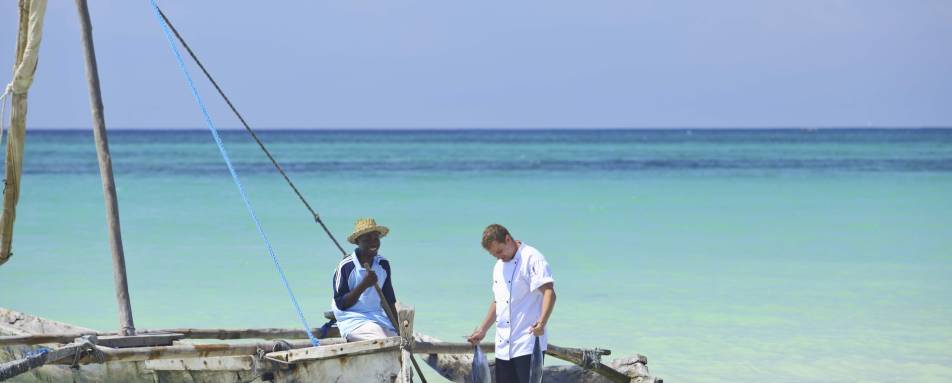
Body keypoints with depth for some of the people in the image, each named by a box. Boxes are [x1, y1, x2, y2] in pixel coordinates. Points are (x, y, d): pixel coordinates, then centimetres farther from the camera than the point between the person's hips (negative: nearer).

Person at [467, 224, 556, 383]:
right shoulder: (499, 267, 18)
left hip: (527, 345, -8)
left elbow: (549, 292, -20)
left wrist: (541, 323, -34)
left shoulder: (532, 258, -9)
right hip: (503, 347, 8)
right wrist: (482, 330, 25)